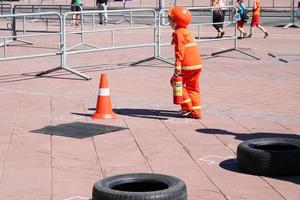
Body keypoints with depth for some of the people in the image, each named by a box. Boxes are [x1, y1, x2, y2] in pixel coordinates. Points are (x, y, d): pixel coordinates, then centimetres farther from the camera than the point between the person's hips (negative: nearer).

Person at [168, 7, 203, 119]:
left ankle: (187, 106, 8)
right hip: (197, 64, 8)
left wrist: (177, 66, -19)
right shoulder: (188, 32, 20)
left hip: (187, 65, -8)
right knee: (193, 87, 12)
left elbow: (180, 51, -17)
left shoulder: (178, 33, -9)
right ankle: (196, 112, 10)